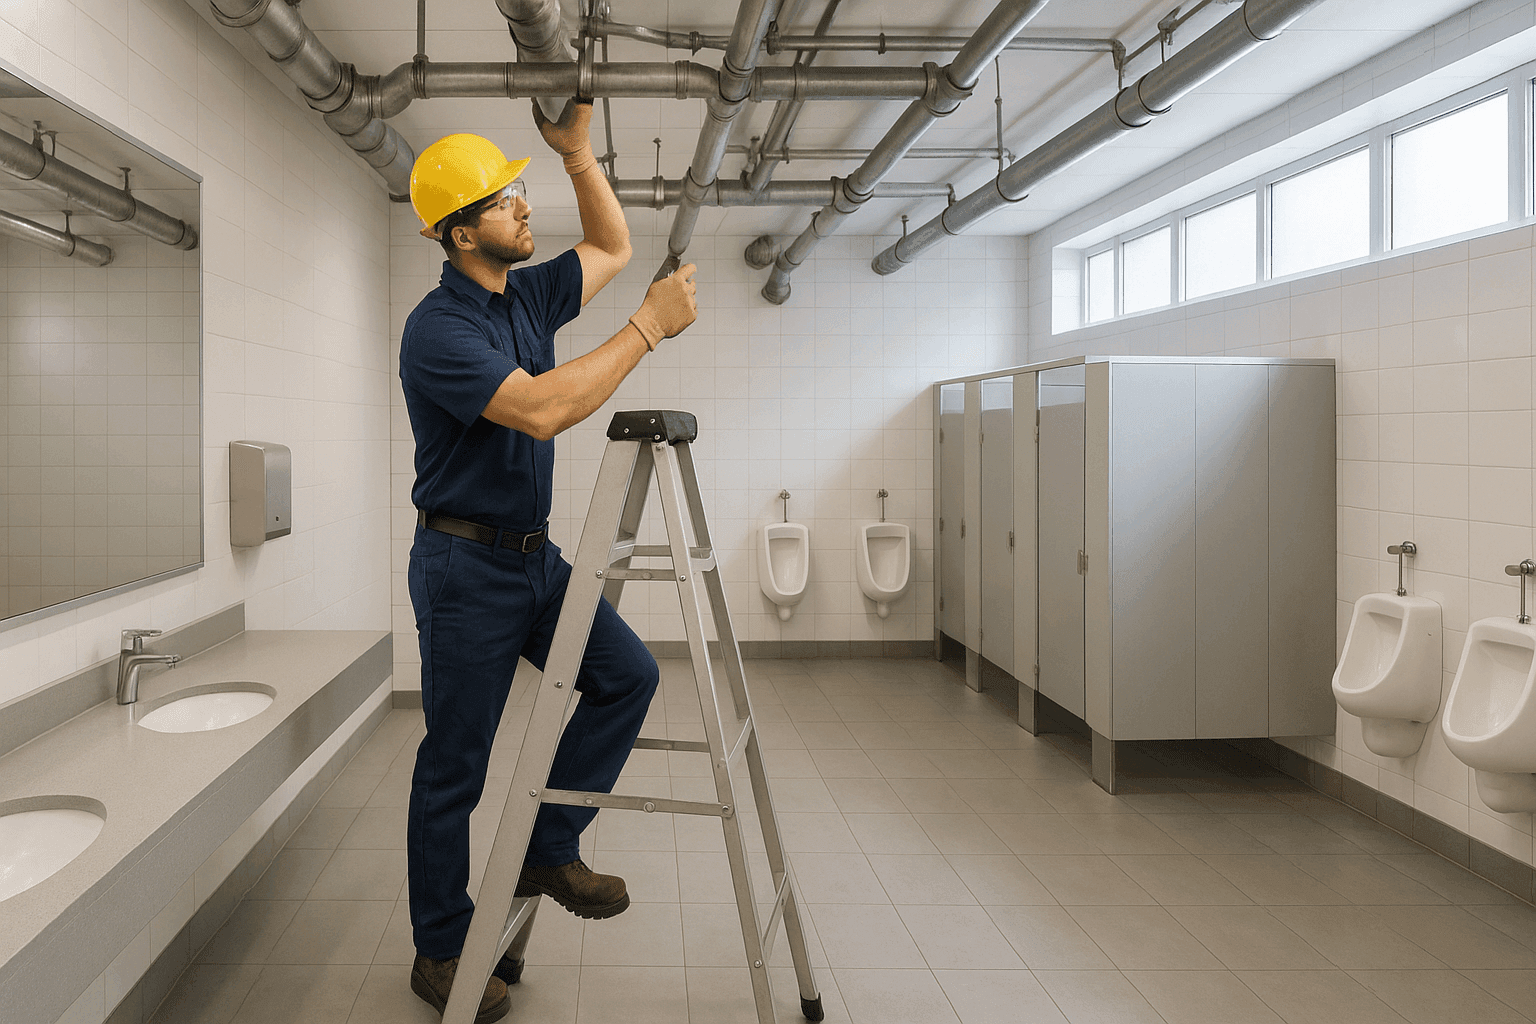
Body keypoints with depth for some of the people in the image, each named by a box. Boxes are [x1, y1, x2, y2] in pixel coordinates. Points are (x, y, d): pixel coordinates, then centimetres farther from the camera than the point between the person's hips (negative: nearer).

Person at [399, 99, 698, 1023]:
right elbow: (543, 409, -31)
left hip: (535, 555, 8)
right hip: (465, 565, -8)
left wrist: (578, 152, 6)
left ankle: (550, 850, 13)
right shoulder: (438, 329, -19)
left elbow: (614, 247, 19)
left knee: (627, 673, -2)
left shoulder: (526, 294, 7)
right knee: (454, 769, 3)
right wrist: (651, 326, -27)